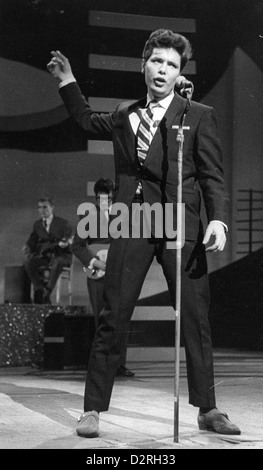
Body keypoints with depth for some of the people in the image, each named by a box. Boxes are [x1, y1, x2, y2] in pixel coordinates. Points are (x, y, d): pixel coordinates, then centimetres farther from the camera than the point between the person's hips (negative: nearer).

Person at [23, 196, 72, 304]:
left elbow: (68, 240, -6)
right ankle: (38, 290, -23)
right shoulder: (37, 224, 16)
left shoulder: (63, 223, 3)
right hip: (44, 255, 4)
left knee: (57, 262, -41)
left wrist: (65, 243, -30)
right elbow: (32, 241, 14)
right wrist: (28, 247, -9)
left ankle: (46, 293, -37)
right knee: (28, 262, -27)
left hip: (61, 255, -4)